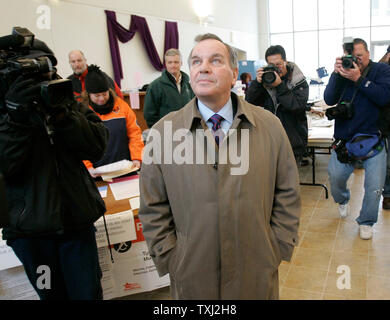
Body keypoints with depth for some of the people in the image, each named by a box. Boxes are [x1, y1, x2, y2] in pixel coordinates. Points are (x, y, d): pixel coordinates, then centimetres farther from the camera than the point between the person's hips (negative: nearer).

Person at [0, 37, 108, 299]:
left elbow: (97, 146, -8)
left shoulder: (64, 98, 4)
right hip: (29, 228, -1)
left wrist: (60, 113, -19)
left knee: (88, 293, 8)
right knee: (52, 294, 17)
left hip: (76, 219, 1)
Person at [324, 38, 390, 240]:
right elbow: (329, 99, -7)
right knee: (335, 176, -2)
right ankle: (342, 200, 34)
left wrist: (358, 79, -20)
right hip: (344, 139, 1)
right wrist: (336, 74, -18)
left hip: (373, 140, -1)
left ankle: (366, 221, 21)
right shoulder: (343, 71, 6)